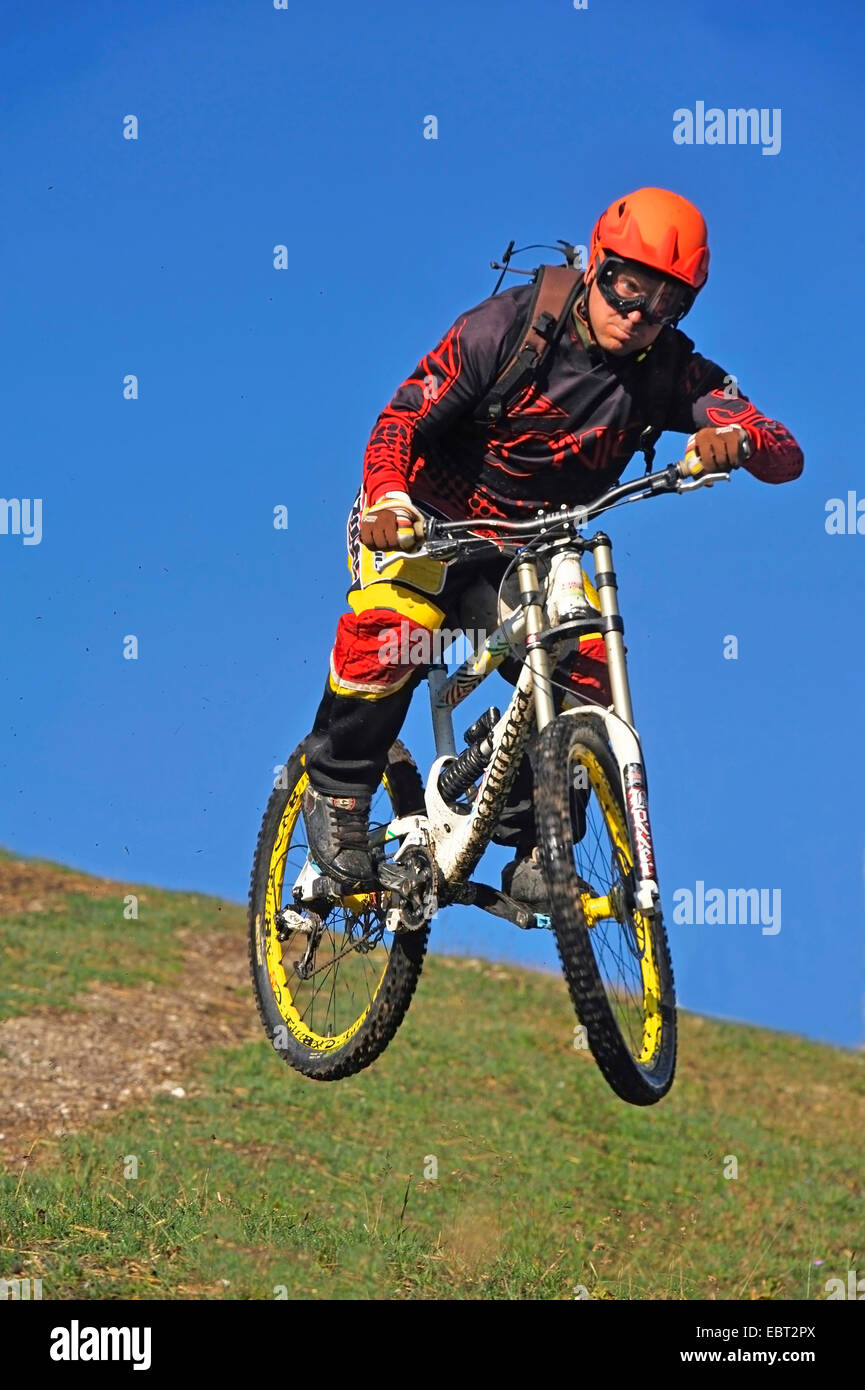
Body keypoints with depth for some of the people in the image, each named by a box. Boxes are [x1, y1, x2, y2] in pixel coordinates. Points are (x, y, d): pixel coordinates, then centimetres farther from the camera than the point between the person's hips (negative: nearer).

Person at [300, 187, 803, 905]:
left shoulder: (671, 371, -11)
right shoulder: (508, 326, -18)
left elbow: (788, 455, -18)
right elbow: (405, 415, -19)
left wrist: (738, 438, -42)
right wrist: (388, 495, -40)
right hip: (429, 521, -3)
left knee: (587, 671, -20)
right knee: (391, 628, -31)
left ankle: (534, 853, -2)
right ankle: (337, 794, -8)